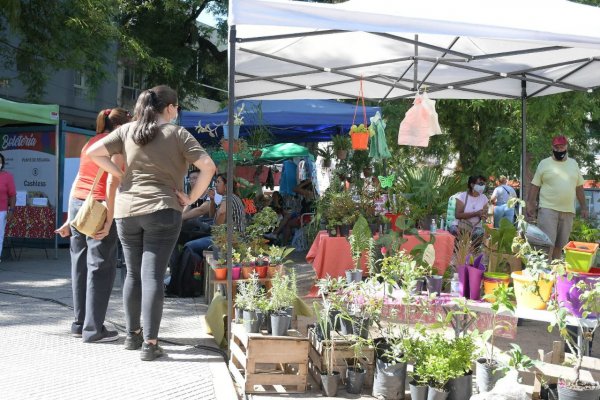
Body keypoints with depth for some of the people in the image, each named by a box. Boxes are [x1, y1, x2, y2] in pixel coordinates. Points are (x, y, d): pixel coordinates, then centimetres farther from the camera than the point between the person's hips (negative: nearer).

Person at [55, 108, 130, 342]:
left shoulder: (91, 142, 18)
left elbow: (78, 181, 17)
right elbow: (112, 182, -15)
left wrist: (70, 219, 18)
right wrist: (109, 220, -17)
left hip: (77, 204, 8)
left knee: (81, 266, 14)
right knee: (101, 268, -1)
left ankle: (80, 323, 23)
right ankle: (93, 329, 2)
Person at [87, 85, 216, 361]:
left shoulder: (127, 130, 8)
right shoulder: (177, 133, -1)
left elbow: (93, 152, 2)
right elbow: (208, 167, -10)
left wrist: (119, 174, 8)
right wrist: (191, 198, -2)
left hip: (126, 210, 4)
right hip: (162, 211, -3)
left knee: (133, 274, 16)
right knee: (153, 276, -3)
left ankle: (132, 335, 26)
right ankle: (150, 343, -3)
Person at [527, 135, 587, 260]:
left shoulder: (573, 163, 13)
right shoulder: (544, 163, 3)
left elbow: (579, 187, 16)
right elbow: (535, 186, 3)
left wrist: (583, 207, 13)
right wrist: (530, 204, -5)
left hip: (568, 211, 4)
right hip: (548, 209, -4)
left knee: (560, 245, 8)